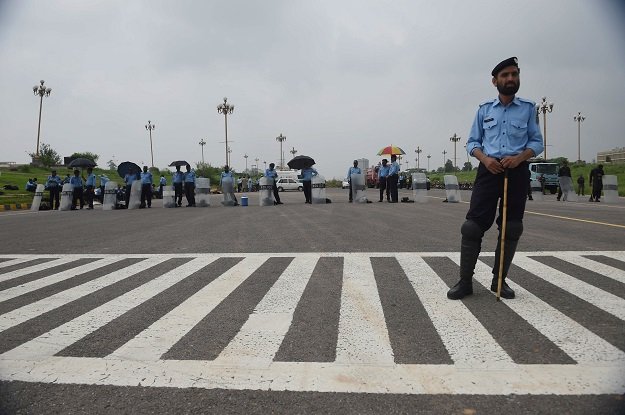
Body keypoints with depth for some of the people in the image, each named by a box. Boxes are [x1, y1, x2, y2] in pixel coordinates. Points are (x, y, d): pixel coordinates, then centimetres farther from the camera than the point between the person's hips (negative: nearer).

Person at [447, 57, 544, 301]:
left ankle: (499, 280, 19)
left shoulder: (528, 108, 9)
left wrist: (519, 157, -13)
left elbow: (537, 142, 8)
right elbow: (472, 142, 10)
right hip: (489, 170, 0)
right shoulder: (484, 109, 10)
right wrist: (485, 159, -10)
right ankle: (465, 281, 0)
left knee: (511, 229, 5)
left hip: (517, 171, 1)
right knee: (473, 226, -8)